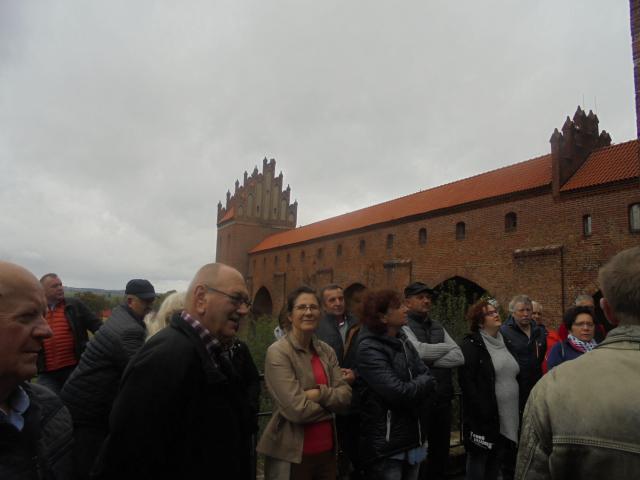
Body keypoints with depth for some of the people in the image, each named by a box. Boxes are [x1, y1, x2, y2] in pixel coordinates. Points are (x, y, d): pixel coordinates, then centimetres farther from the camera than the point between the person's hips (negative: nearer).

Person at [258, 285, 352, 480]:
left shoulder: (326, 351, 4)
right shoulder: (278, 352, -15)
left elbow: (345, 396, -2)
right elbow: (297, 409, -21)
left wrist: (320, 394, -19)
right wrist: (330, 403, -6)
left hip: (326, 450, 6)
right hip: (291, 454, -6)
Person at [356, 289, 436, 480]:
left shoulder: (402, 341, 7)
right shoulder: (369, 349, -18)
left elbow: (427, 377, 3)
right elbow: (399, 393, -22)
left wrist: (412, 387, -15)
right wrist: (421, 384, -6)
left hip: (412, 439, 7)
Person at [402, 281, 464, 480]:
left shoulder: (438, 326, 12)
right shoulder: (403, 326, -7)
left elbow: (459, 357, 2)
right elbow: (420, 350, -24)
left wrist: (431, 361, -13)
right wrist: (448, 346, -7)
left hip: (443, 396, 6)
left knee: (441, 448, 17)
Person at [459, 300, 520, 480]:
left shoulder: (503, 341, 13)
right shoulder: (472, 344, -11)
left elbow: (513, 376, 20)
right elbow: (467, 382, -18)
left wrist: (518, 409, 15)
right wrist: (482, 412, -21)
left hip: (508, 415, 7)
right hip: (484, 415, -7)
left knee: (496, 464, 16)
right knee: (479, 460, 6)